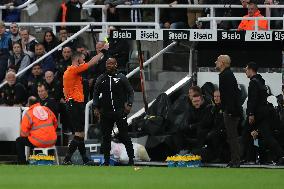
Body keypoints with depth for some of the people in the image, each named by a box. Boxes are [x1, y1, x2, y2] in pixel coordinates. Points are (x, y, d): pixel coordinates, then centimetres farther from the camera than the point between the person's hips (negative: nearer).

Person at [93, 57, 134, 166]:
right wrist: (96, 107, 4)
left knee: (124, 136, -5)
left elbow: (130, 91, 6)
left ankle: (131, 159, -1)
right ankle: (106, 160, 11)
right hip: (106, 112, 3)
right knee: (106, 137, 5)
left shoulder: (121, 78, 3)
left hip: (120, 112, -3)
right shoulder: (101, 79, 10)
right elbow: (96, 94, 14)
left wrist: (129, 105, -7)